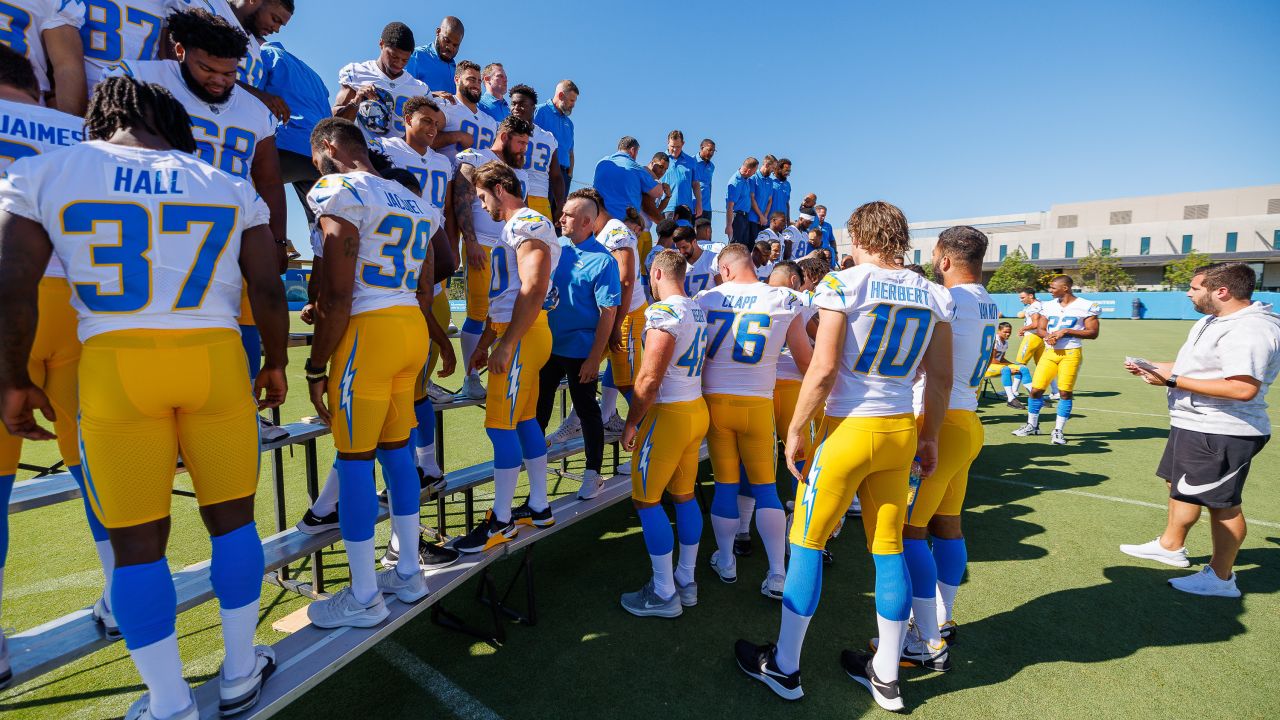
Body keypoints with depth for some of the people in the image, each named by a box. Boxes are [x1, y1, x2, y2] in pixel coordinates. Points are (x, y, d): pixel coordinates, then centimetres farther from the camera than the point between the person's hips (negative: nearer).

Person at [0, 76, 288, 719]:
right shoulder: (232, 188, 11)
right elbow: (268, 293, 6)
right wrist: (275, 366, 17)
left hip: (114, 362, -1)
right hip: (216, 356, 1)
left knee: (137, 541, 8)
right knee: (232, 518, 12)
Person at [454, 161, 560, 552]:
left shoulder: (528, 224, -10)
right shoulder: (514, 228, 22)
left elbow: (533, 290, -21)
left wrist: (507, 344, -23)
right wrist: (484, 342, 21)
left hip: (522, 335, -10)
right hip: (518, 334, 10)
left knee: (500, 425, -6)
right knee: (524, 420, 13)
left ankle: (501, 520, 6)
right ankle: (539, 507, 23)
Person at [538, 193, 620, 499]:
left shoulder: (603, 260, -15)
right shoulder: (557, 246, 2)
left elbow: (608, 313, -16)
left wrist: (594, 358, -18)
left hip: (580, 350, -6)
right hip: (549, 343, 6)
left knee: (586, 409, 5)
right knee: (541, 399, 21)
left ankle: (593, 473, 19)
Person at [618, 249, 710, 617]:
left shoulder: (663, 311, -16)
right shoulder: (699, 311, 11)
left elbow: (650, 377, -19)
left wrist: (631, 422, -10)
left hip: (668, 413, -9)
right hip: (697, 408, 9)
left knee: (647, 501, 2)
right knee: (684, 495, 16)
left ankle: (664, 594, 10)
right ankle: (686, 582, 27)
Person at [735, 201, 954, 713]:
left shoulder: (843, 285, -11)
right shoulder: (932, 296, 6)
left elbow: (823, 369, -16)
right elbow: (940, 379, 8)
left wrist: (795, 430, -7)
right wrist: (929, 439, 18)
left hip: (848, 429, -6)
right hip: (901, 431, 6)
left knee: (806, 544, 7)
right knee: (889, 549, 15)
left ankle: (783, 667, 21)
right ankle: (885, 677, 30)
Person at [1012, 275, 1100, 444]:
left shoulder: (1086, 306, -4)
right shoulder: (1049, 306, 11)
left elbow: (1093, 333, -6)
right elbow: (1039, 329, 14)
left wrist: (1066, 331, -15)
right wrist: (1048, 336, -8)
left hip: (1071, 353, -4)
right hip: (1050, 352, 4)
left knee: (1065, 392, -4)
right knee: (1036, 389, 1)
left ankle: (1059, 430, 10)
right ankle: (1032, 425, 18)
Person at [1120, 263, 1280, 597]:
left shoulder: (1248, 331, -24)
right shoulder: (1212, 321, 10)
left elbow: (1243, 388, -33)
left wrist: (1172, 380, -29)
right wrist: (1151, 367, 10)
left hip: (1220, 434, -11)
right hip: (1195, 425, 11)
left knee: (1223, 503, 3)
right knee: (1180, 487, 22)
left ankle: (1221, 579, 17)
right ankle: (1171, 546, 40)